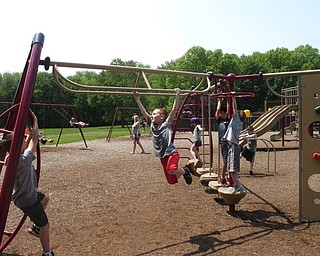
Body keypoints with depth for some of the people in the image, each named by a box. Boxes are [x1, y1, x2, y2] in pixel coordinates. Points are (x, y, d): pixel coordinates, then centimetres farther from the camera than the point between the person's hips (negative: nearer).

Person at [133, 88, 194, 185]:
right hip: (162, 156, 6)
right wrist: (137, 99, 8)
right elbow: (144, 112, 9)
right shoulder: (152, 125, 9)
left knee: (171, 170, -33)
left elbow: (174, 110, -12)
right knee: (171, 180, 6)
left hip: (171, 152, -6)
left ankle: (185, 171, -2)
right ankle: (185, 170, 33)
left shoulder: (166, 124, -4)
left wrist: (177, 95, -18)